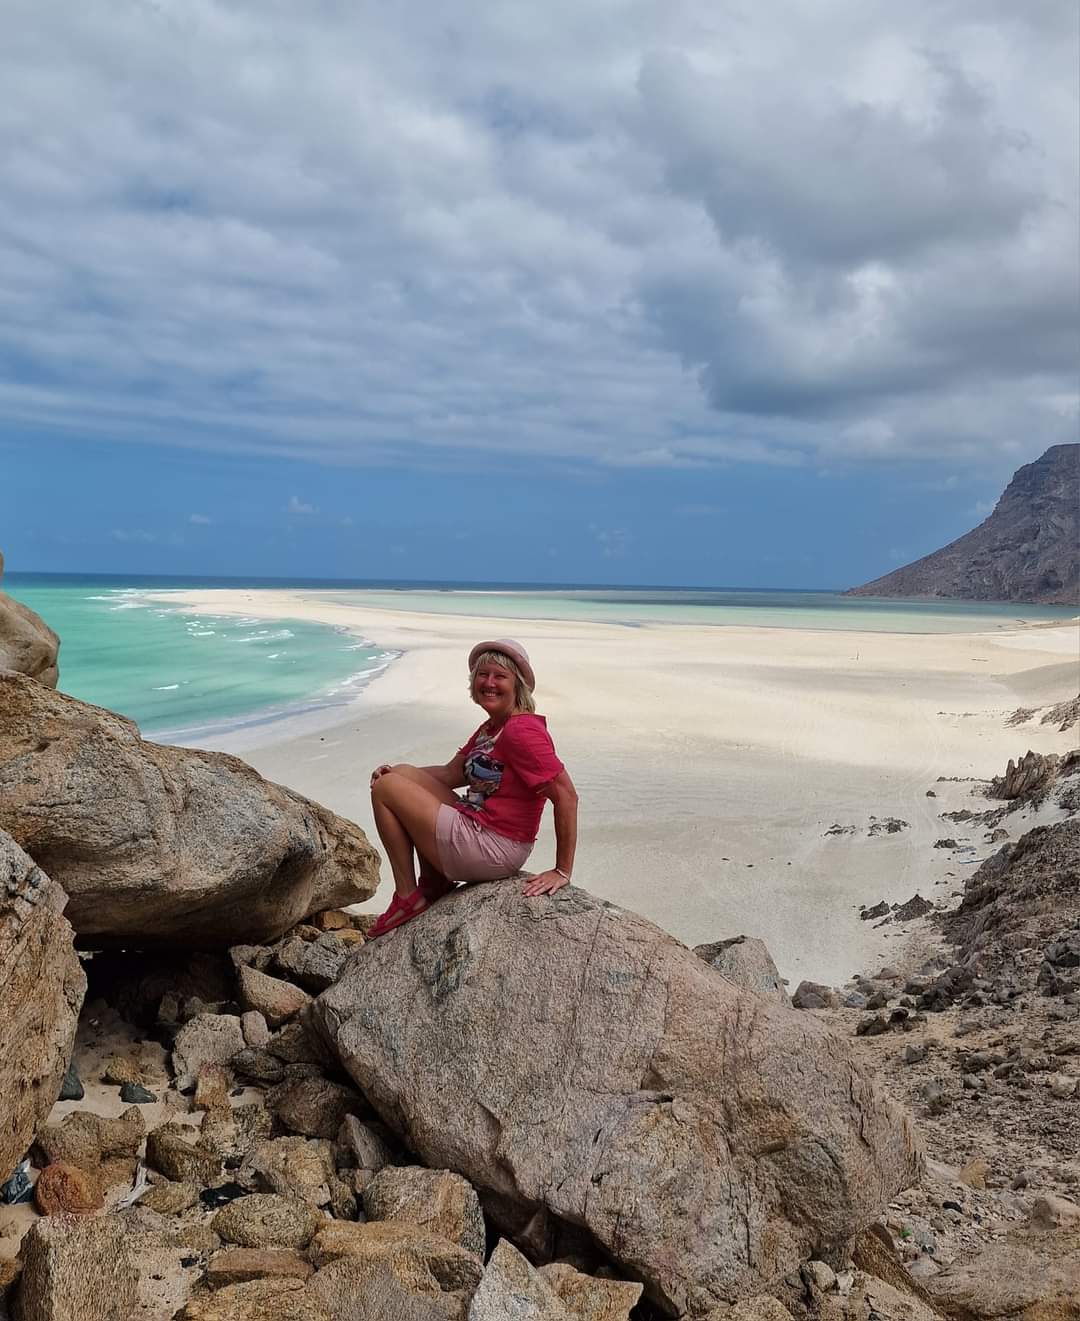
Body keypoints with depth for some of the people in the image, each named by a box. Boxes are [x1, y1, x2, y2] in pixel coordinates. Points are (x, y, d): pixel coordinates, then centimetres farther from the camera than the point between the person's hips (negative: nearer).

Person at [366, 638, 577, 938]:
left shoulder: (521, 730, -19)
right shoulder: (491, 727, 14)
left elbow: (566, 795, -23)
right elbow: (451, 773, 19)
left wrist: (562, 871, -21)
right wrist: (394, 773, 4)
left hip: (492, 852, -10)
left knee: (385, 789, -1)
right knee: (403, 774, 17)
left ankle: (408, 898, 5)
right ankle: (434, 886, 14)